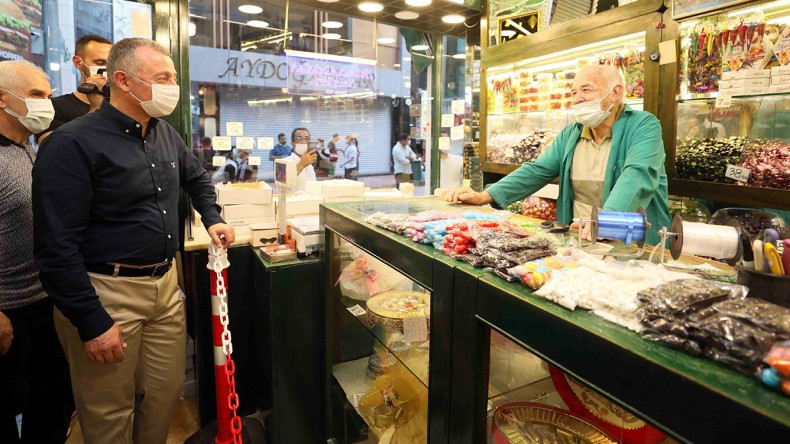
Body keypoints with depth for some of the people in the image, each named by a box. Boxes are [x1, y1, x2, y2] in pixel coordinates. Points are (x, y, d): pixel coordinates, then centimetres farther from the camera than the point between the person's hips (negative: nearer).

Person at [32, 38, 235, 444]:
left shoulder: (165, 134, 8)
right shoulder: (72, 144, -14)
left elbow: (197, 178, 28)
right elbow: (57, 247, -17)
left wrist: (212, 219, 12)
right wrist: (91, 323, -16)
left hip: (165, 285, 7)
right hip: (105, 293, -6)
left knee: (165, 397, 17)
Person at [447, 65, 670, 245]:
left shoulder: (644, 126, -6)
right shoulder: (570, 134, 11)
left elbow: (637, 176, -23)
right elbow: (536, 171, 6)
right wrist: (485, 196, -7)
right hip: (577, 241, 5)